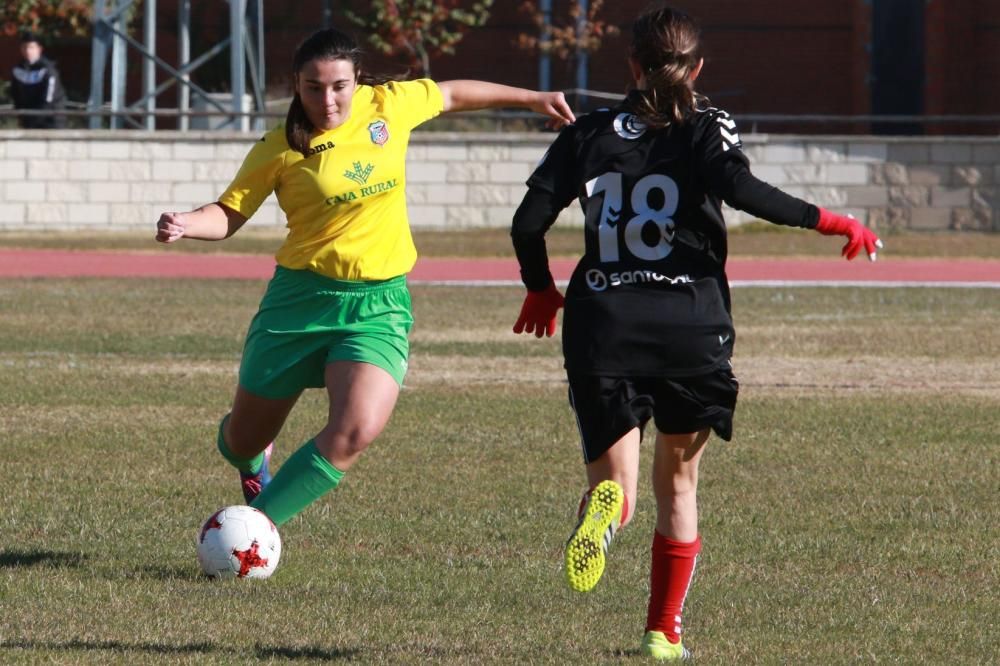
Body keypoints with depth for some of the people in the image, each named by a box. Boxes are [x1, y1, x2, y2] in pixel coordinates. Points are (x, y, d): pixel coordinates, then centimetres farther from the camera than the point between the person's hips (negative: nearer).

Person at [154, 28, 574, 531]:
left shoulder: (390, 106, -1)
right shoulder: (280, 149, -8)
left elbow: (451, 95, 18)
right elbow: (228, 215, -4)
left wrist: (530, 98, 28)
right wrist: (186, 224, -26)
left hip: (379, 303, 1)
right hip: (301, 297, -1)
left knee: (356, 432, -24)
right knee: (242, 441, 9)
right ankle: (252, 458, 49)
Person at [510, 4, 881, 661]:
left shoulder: (588, 133, 10)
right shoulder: (707, 128, 3)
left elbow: (529, 220, 5)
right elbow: (741, 189, -17)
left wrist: (541, 288, 22)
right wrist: (828, 221, -12)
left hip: (603, 323, 1)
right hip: (691, 323, -1)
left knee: (615, 484, 4)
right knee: (679, 482, 18)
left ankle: (607, 506, -35)